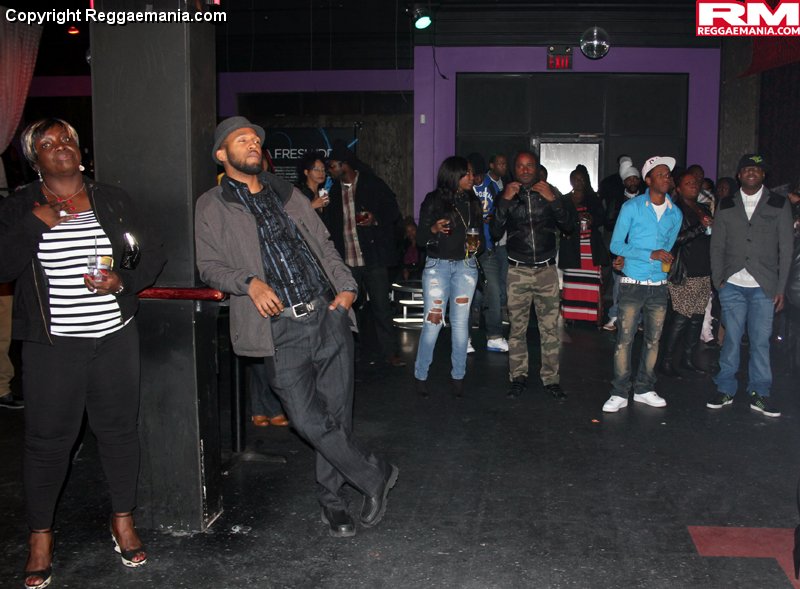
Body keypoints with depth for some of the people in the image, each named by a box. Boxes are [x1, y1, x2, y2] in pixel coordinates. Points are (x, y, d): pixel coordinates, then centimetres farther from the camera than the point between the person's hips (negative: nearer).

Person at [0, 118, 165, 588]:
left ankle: (124, 520, 28)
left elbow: (152, 256, 8)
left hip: (116, 339, 2)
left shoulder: (113, 200, 7)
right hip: (52, 345, -2)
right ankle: (41, 536, 23)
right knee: (48, 439, 4)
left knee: (120, 429, 10)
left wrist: (123, 281, -10)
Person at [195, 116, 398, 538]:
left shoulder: (288, 194, 17)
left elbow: (325, 245, 19)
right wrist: (250, 282, -17)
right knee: (309, 420, -10)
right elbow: (209, 266, 1)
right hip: (280, 327, -3)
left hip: (328, 314, 4)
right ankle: (374, 475, 11)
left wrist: (346, 286, 3)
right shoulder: (212, 207, 6)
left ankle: (333, 500, 23)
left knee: (337, 414, 5)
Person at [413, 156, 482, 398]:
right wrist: (434, 229, -23)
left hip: (465, 266, 3)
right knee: (433, 321, -6)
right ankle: (420, 375, 7)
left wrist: (476, 245, -4)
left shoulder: (473, 202, 8)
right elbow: (420, 239, -3)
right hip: (437, 265, -3)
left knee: (460, 322, 3)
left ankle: (458, 376, 13)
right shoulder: (433, 201, -3)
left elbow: (480, 233, 18)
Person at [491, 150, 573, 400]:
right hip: (518, 271, 0)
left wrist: (552, 200, -14)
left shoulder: (550, 192, 7)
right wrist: (505, 200, -15)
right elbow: (496, 230, -4)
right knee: (517, 327, 3)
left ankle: (551, 378, 7)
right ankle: (518, 377, 13)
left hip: (546, 269, 0)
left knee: (550, 327, -1)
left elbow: (568, 226, -2)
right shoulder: (507, 195, 7)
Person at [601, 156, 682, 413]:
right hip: (633, 283, -4)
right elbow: (616, 245, -7)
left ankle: (644, 390, 20)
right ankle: (619, 394, 1)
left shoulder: (675, 213, 9)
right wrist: (650, 255, -15)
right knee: (624, 339, -5)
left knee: (653, 340, 9)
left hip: (659, 285, 4)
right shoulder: (632, 207, -4)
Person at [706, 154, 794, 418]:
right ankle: (725, 390, 14)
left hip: (764, 287, -1)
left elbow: (785, 249, 4)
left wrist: (780, 288, 0)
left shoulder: (779, 205, 5)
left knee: (761, 341, 2)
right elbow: (717, 246, 10)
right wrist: (718, 279, 0)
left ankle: (759, 395, 12)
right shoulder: (726, 206, 9)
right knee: (731, 339, 4)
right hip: (732, 285, 1)